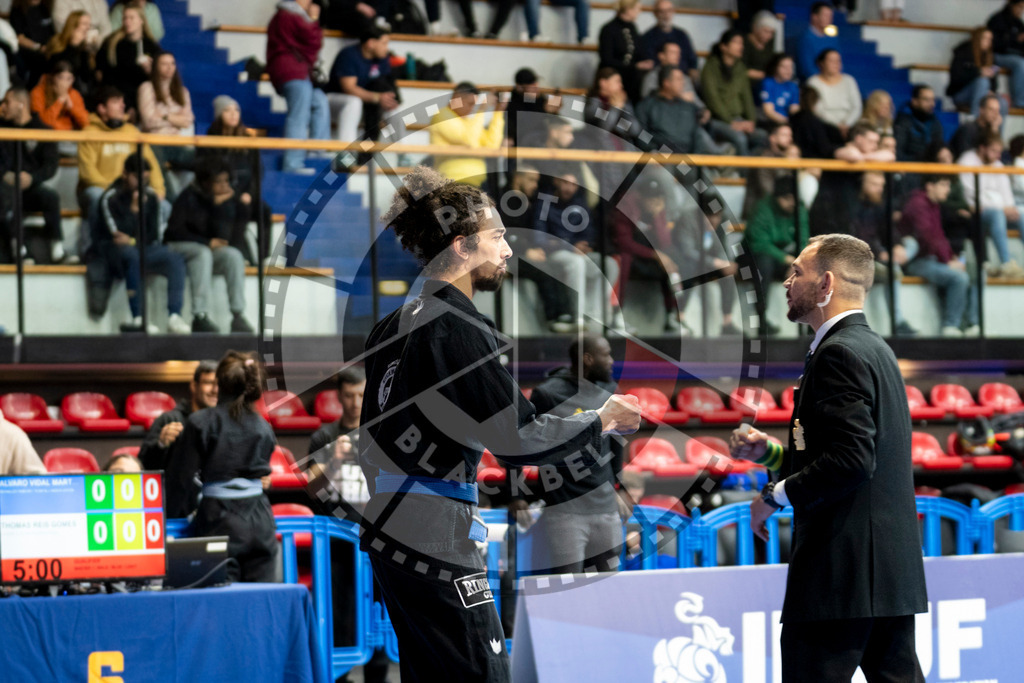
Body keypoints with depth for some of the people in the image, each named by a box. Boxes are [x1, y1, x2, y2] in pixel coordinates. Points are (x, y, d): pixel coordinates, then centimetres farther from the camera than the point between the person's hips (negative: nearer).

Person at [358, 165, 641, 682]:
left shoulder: (396, 324, 14)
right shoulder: (458, 328, -13)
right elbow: (517, 437, -15)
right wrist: (603, 420, -2)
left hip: (390, 529, 10)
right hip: (435, 538, -10)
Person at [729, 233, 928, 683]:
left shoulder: (839, 354, -14)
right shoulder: (874, 349, 18)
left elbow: (852, 460, -23)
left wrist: (777, 495, -11)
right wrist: (770, 453, 15)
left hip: (842, 572, -10)